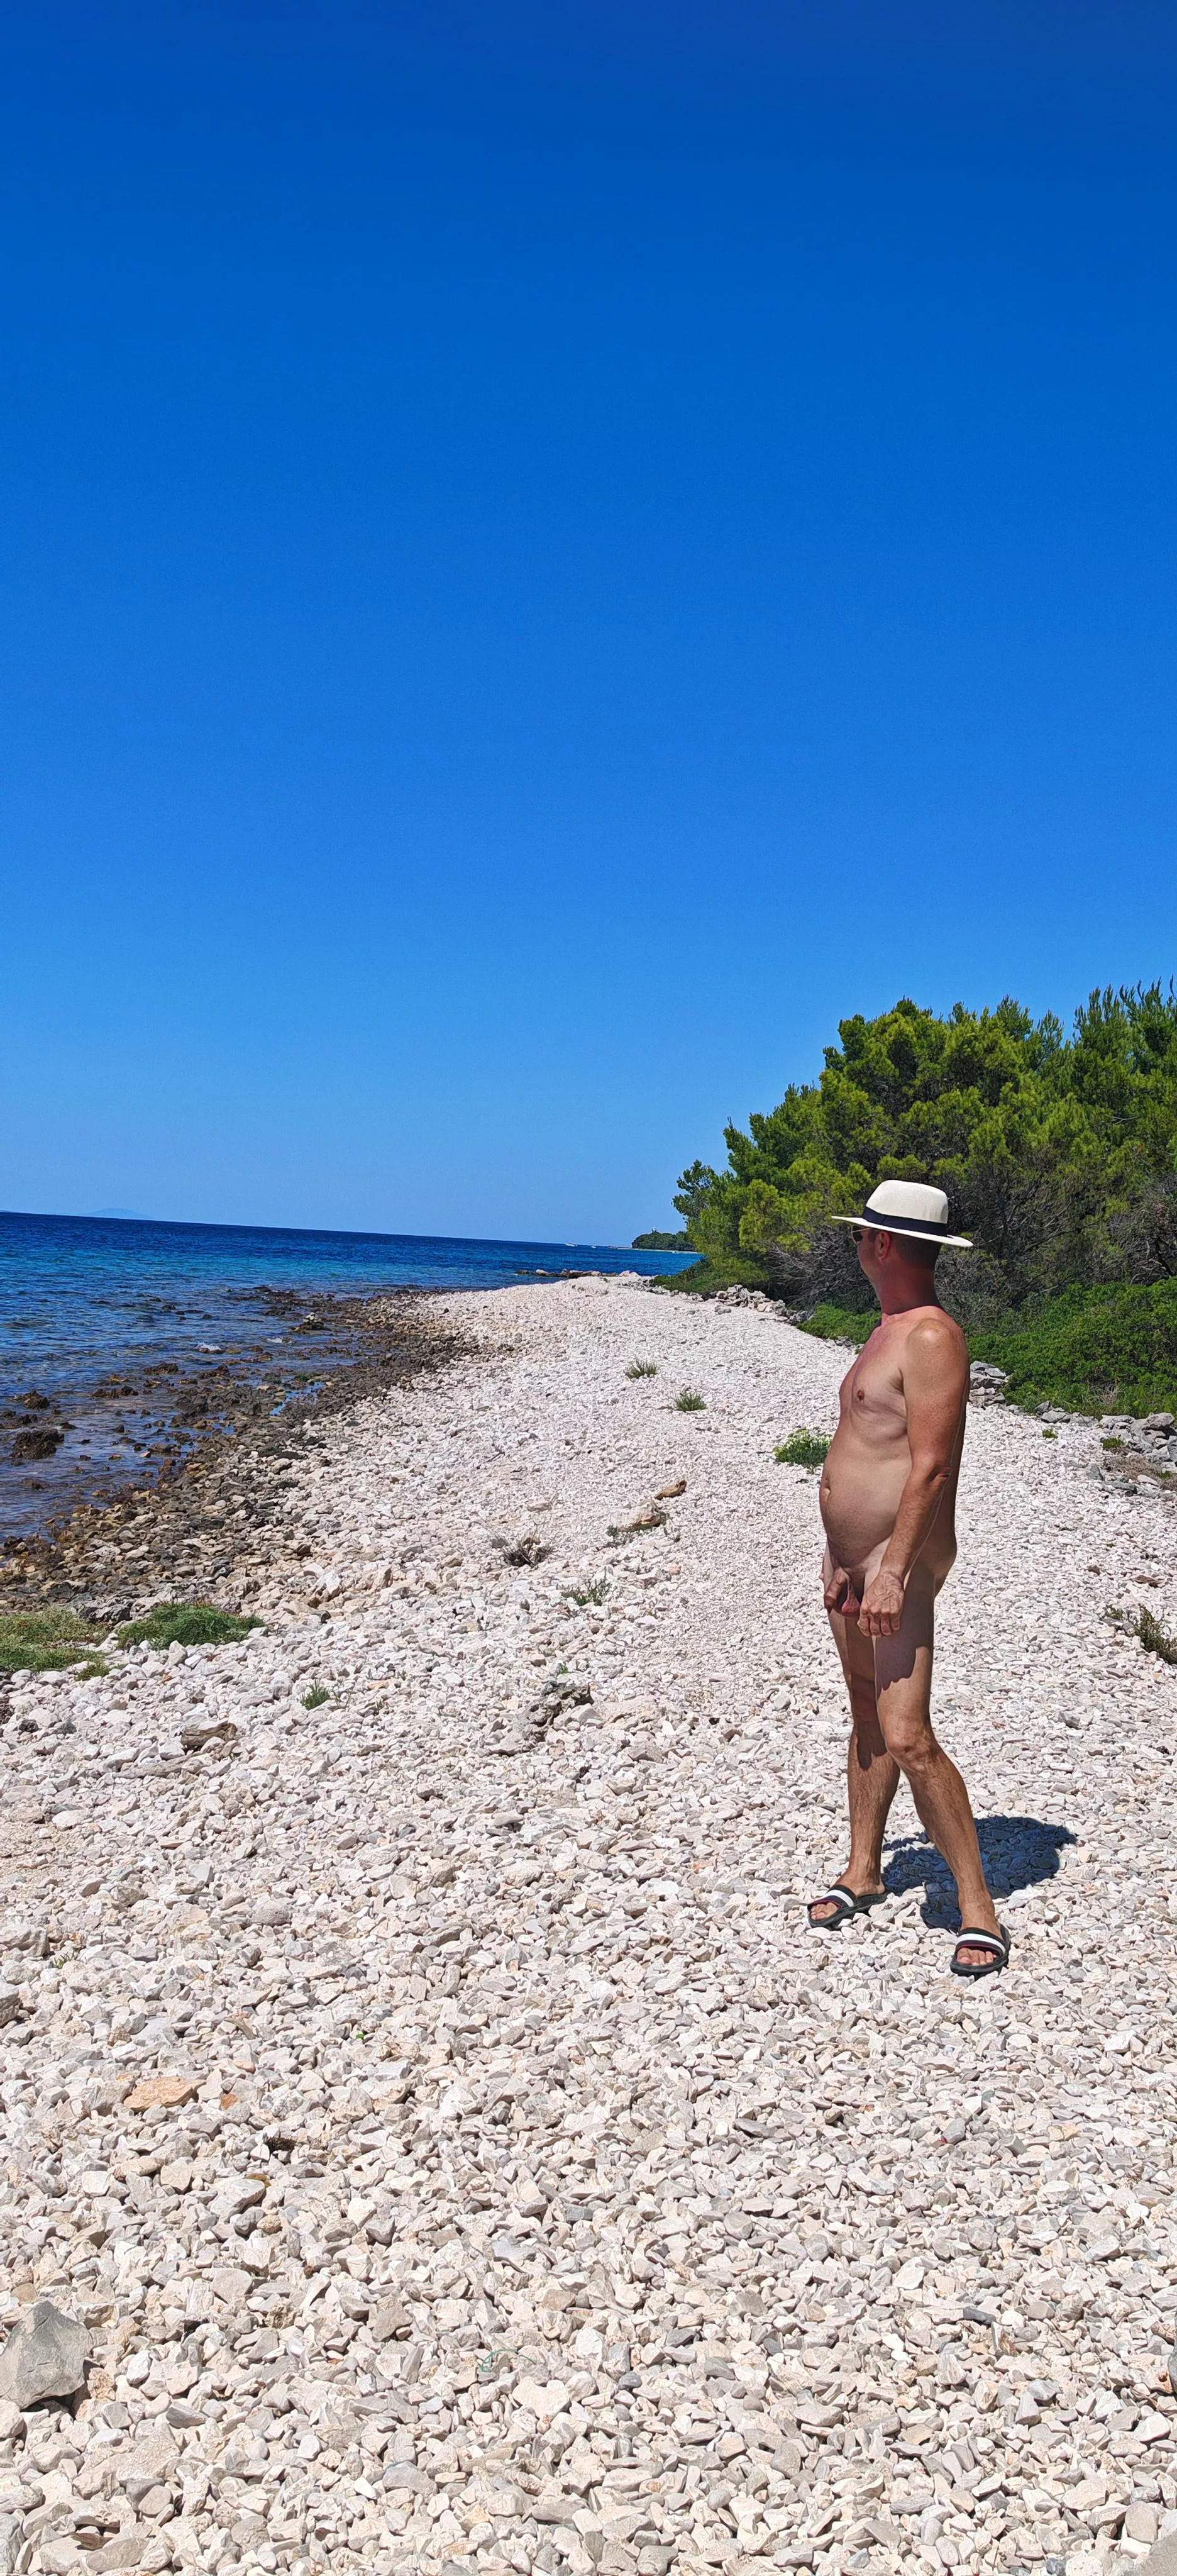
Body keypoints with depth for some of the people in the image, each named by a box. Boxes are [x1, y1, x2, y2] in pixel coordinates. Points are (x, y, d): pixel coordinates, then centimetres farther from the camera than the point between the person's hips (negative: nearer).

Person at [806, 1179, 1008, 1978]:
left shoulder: (932, 1337, -18)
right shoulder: (890, 1330, 14)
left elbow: (931, 1465, -24)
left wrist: (892, 1569, -27)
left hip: (898, 1565, -10)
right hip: (852, 1560, 10)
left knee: (907, 1739, -12)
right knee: (867, 1718, 18)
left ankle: (979, 1907, -1)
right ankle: (863, 1872, 30)